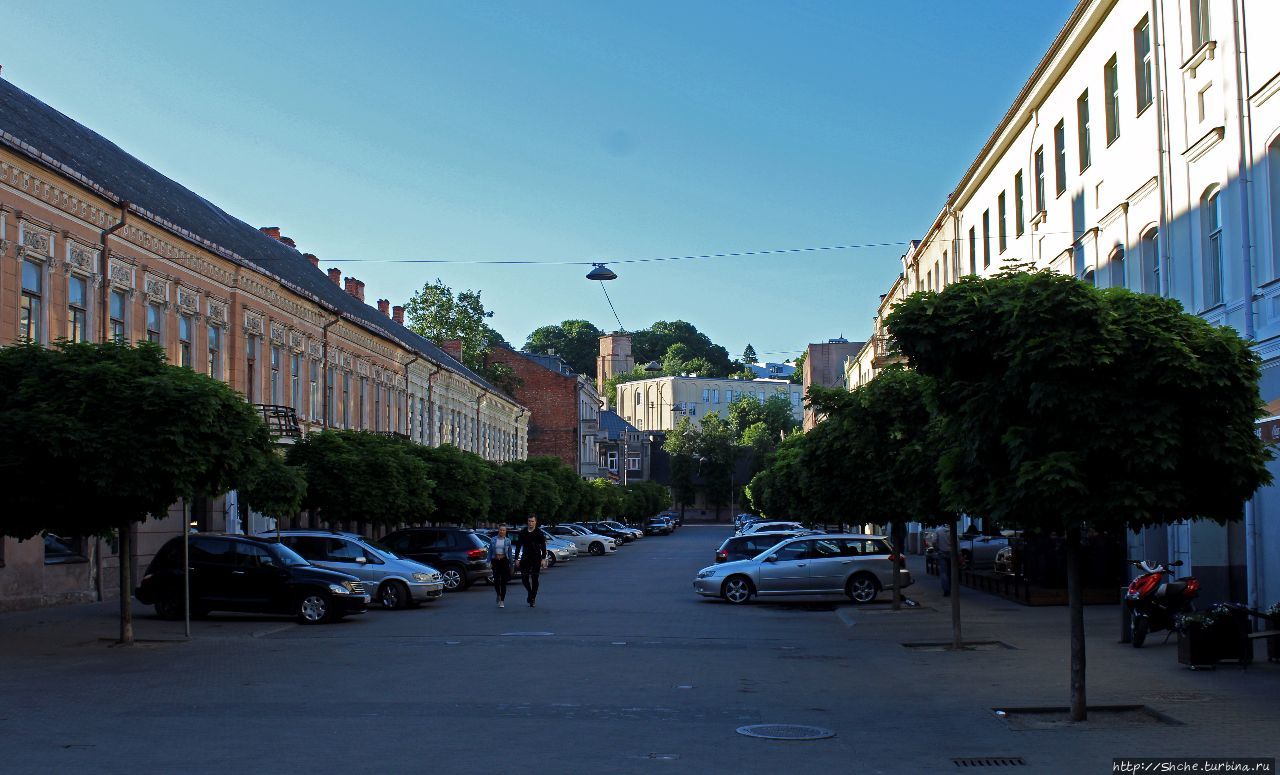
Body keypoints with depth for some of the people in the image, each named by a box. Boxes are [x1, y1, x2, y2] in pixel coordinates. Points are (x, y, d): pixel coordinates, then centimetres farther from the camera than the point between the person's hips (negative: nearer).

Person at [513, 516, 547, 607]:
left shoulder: (539, 533, -1)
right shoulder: (522, 533, 6)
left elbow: (543, 547, -2)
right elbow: (518, 546, 9)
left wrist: (543, 559, -11)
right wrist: (517, 558, 3)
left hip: (536, 559, -2)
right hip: (525, 559, 2)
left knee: (534, 579, 0)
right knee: (524, 579, 1)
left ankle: (533, 598, 7)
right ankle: (530, 592, 26)